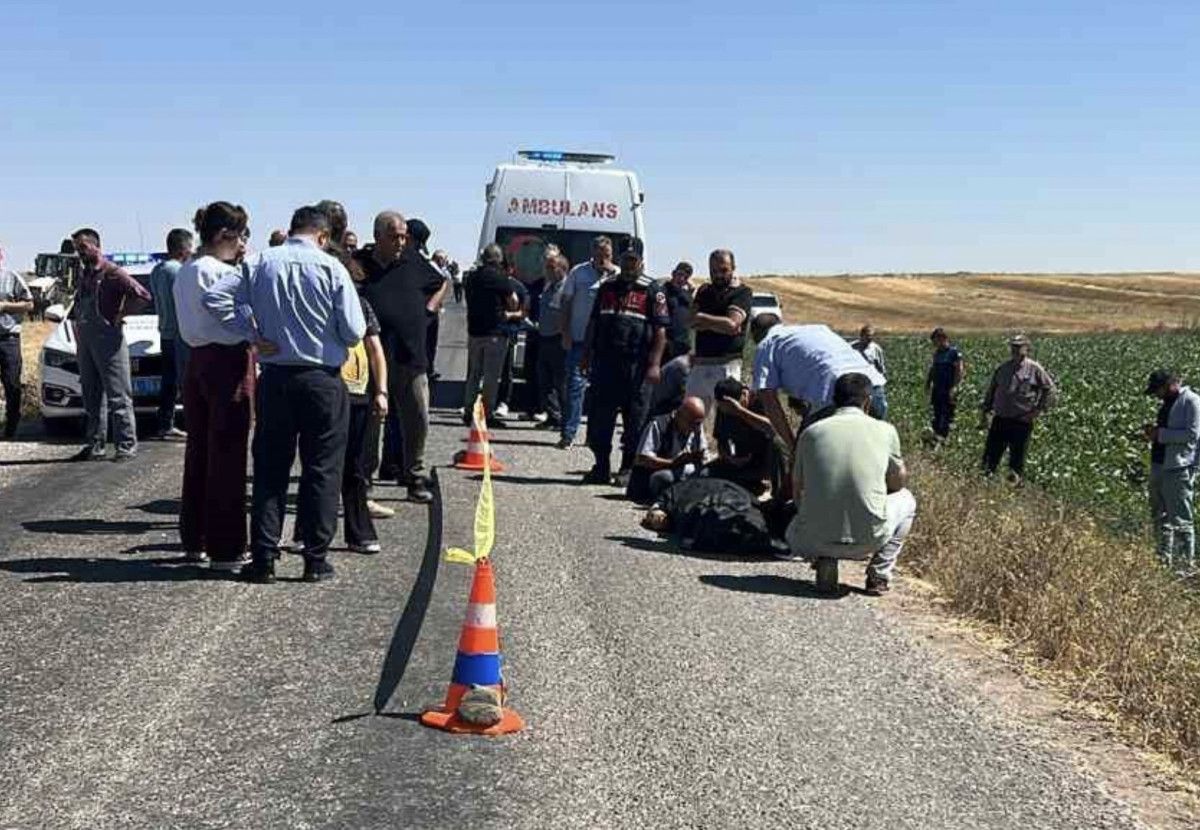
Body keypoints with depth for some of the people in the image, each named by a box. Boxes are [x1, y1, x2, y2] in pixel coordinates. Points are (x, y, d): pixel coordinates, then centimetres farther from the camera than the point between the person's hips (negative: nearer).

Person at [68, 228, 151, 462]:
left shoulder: (112, 273, -9)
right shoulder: (84, 276, 16)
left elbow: (142, 295, -18)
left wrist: (120, 314, -10)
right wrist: (76, 323, 15)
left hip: (108, 340, -8)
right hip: (85, 341, 8)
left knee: (118, 396, -6)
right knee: (92, 396, 11)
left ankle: (127, 445, -4)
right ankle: (95, 445, 16)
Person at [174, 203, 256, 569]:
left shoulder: (184, 271, 12)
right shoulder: (223, 273, -15)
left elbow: (190, 323, 10)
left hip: (196, 361, 9)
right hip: (228, 363, -9)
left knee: (199, 450, 15)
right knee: (227, 456, -4)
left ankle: (194, 539, 24)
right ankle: (226, 549, 0)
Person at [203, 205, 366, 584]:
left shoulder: (262, 263, -1)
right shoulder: (331, 268, -8)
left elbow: (215, 296, -6)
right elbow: (354, 332, -9)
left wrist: (254, 334, -2)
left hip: (274, 378, 3)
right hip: (322, 379, -2)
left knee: (270, 468, 10)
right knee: (321, 469, 7)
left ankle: (263, 558, 10)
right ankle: (315, 559, 9)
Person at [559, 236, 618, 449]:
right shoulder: (579, 272, 3)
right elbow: (566, 303, 6)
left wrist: (612, 273, -14)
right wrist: (565, 333, -1)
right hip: (579, 337, -1)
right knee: (575, 383, -4)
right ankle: (568, 434, -2)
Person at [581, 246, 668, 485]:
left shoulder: (652, 290, 0)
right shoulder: (607, 287, 15)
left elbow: (660, 331, -4)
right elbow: (593, 322, 21)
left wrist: (655, 364, -12)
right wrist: (587, 355, 15)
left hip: (636, 364, -4)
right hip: (604, 362, 4)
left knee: (634, 420, 1)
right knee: (599, 418, 5)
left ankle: (628, 469, 10)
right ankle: (602, 467, 15)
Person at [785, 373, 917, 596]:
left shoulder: (811, 432, 7)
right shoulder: (885, 431, 3)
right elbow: (899, 482, 18)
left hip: (813, 542, 2)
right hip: (868, 540, -2)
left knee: (794, 534, 38)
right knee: (906, 499, 29)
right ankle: (878, 576, 17)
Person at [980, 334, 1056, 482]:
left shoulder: (1034, 369, -4)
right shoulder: (1002, 368, 8)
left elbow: (1050, 390, 0)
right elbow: (991, 390, 17)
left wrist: (1039, 410, -7)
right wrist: (985, 412, 14)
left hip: (1022, 421, -4)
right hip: (1000, 419, 4)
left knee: (1017, 457, 4)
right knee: (991, 454, 7)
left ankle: (1015, 480, 15)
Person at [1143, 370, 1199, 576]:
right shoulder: (1168, 403, 17)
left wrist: (1161, 434, -18)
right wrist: (1154, 431, 6)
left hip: (1179, 468, -9)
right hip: (1159, 466, 9)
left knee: (1181, 519, -5)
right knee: (1160, 516, 15)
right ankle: (1164, 560, 25)